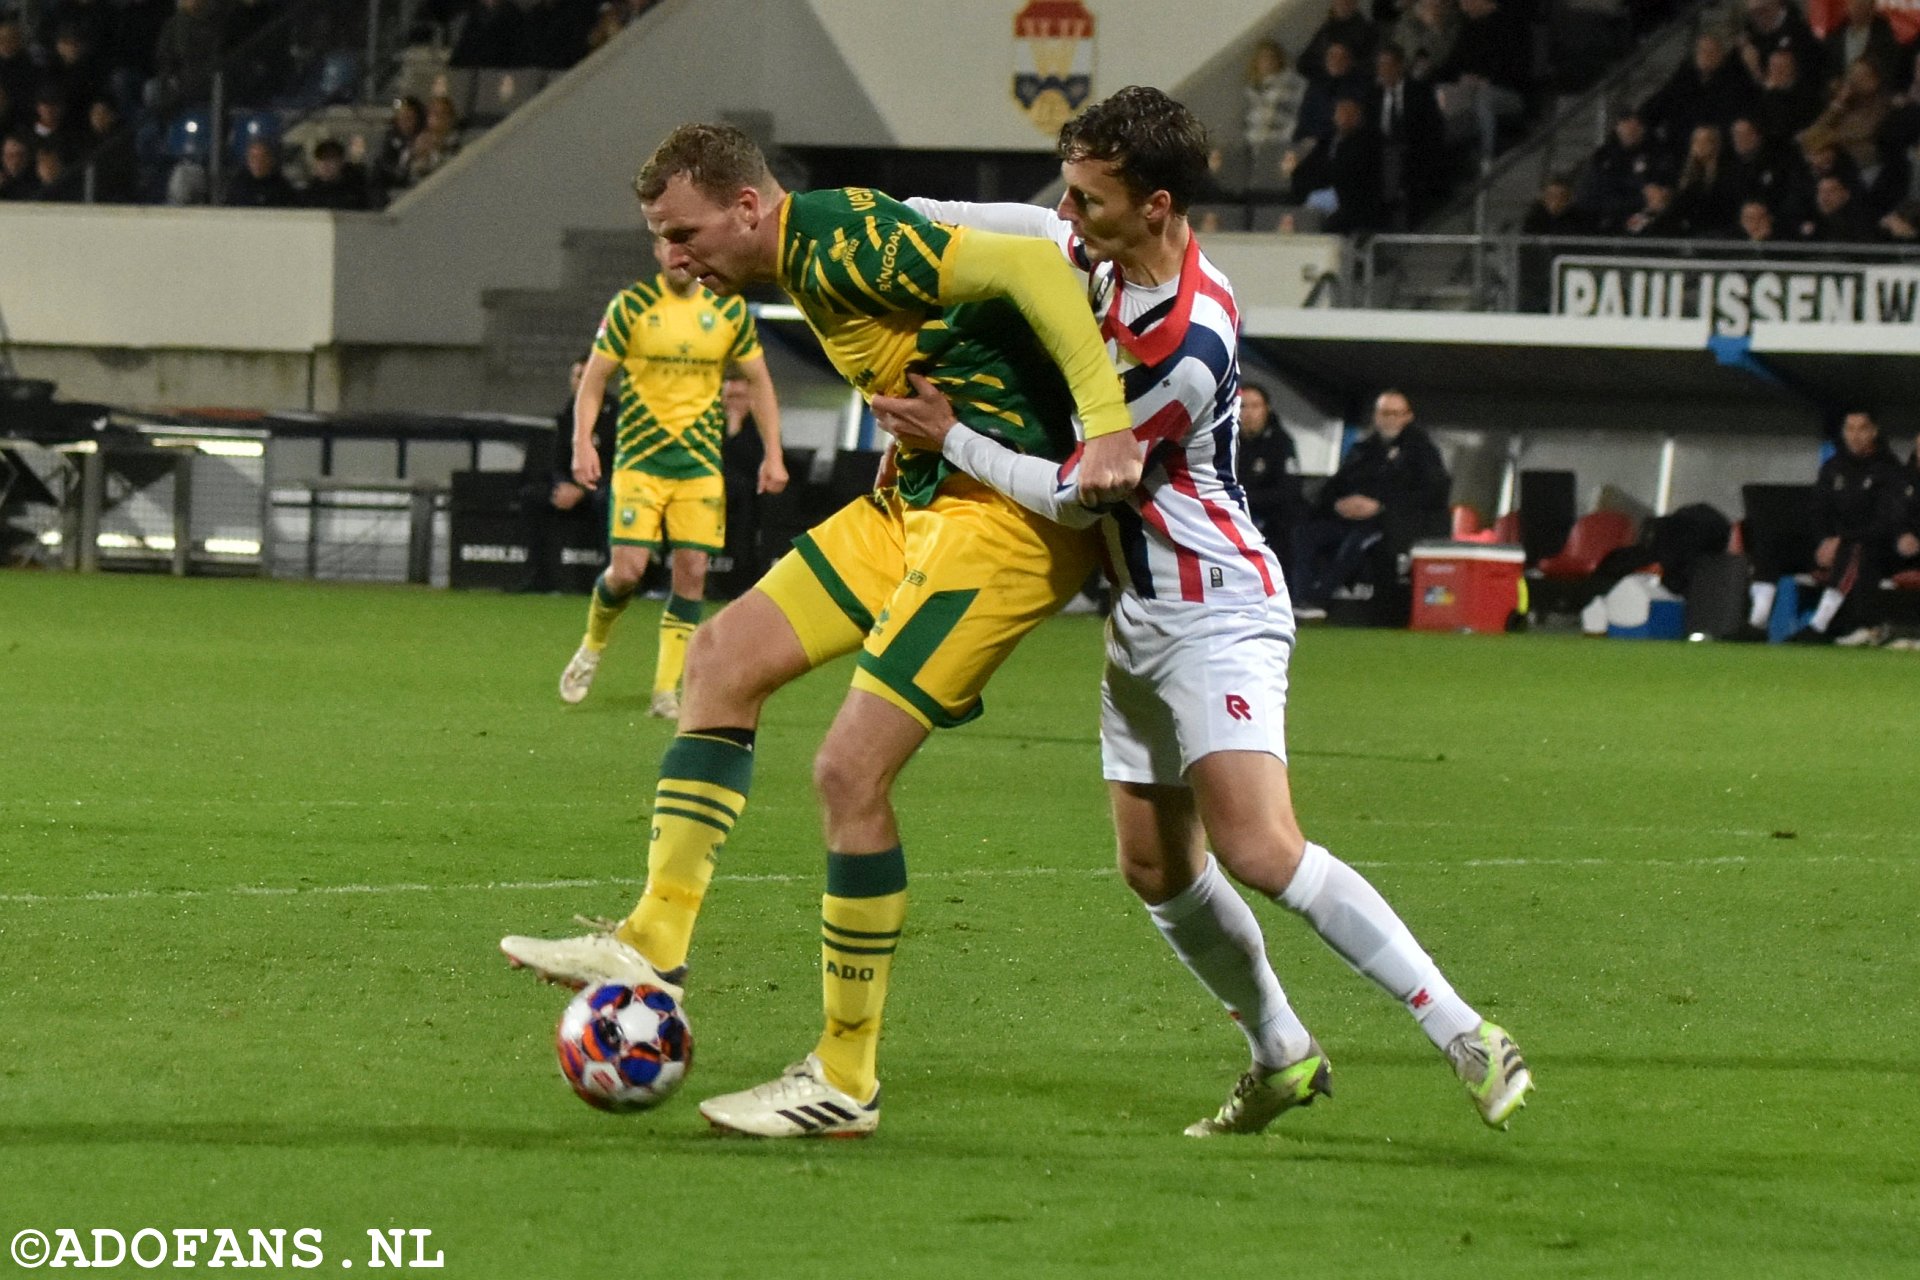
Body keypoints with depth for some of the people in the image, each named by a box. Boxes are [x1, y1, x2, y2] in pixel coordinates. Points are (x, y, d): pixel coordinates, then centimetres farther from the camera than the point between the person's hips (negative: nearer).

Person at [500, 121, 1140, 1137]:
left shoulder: (844, 243, -19)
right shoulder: (807, 259, 11)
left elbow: (1030, 268, -27)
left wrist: (1107, 428, -32)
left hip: (1006, 514, -11)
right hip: (918, 499, 11)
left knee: (850, 769, -12)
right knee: (726, 653, 11)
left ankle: (845, 1082, -2)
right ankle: (654, 946, 14)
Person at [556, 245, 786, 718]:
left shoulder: (729, 311, 3)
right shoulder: (630, 306, -3)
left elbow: (759, 381, 12)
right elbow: (594, 378, 1)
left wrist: (774, 453, 5)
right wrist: (583, 443, -12)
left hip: (702, 461, 2)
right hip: (639, 459, -2)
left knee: (692, 572, -5)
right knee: (627, 570, -11)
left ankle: (667, 691, 2)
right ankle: (593, 646, 19)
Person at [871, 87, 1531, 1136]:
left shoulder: (1186, 349, -27)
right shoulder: (1108, 255, -1)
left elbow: (1078, 491, -19)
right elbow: (1023, 229, 19)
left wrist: (948, 437, -11)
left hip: (1214, 611, -10)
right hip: (1139, 610, 10)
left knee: (1259, 851, -21)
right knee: (1156, 868, 12)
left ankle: (1466, 1038, -18)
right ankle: (1282, 1056, 27)